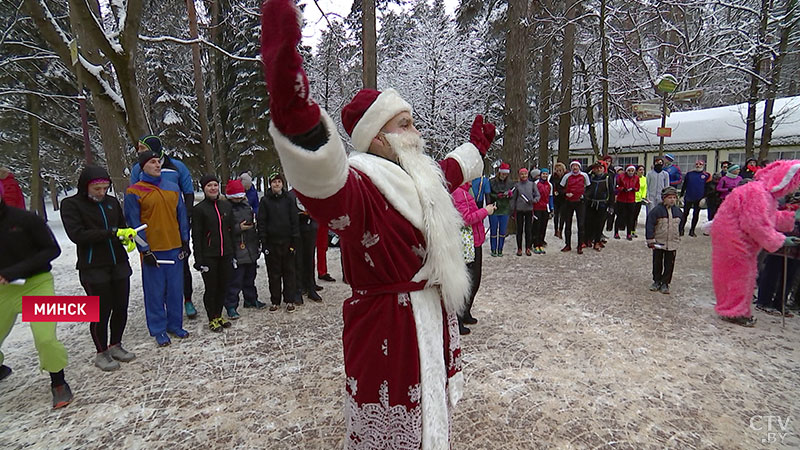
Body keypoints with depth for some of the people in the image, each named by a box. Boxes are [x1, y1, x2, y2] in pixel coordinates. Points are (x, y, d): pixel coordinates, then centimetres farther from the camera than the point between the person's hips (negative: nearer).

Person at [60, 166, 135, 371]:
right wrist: (112, 233, -22)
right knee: (102, 311, 3)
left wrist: (128, 238, -5)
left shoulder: (112, 202, 7)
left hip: (119, 264, 5)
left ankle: (115, 346, 31)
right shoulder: (71, 204, -5)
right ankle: (101, 353, 23)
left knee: (121, 308, 11)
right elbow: (77, 235, -16)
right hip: (93, 268, -4)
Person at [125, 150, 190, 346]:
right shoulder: (134, 192, -4)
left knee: (175, 290, 10)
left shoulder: (173, 188, 8)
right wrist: (145, 250, -10)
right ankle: (158, 330, 19)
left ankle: (175, 325, 25)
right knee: (155, 292, 6)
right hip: (152, 250, -3)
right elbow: (134, 223, -6)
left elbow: (182, 216, 11)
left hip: (175, 248, 4)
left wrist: (185, 242, 7)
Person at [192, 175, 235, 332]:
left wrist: (233, 252, 11)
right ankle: (212, 319, 19)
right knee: (211, 288, 4)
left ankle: (219, 315, 28)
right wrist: (198, 259, -11)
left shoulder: (227, 206, 9)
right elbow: (196, 236, -6)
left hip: (226, 254, 4)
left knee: (223, 286, 11)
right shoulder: (199, 209, -5)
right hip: (209, 255, -4)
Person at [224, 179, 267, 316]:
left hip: (251, 250, 7)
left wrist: (256, 243, 15)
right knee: (235, 280, -4)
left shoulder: (246, 205, 11)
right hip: (237, 251, -7)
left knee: (250, 276, 19)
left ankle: (251, 300, 34)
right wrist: (239, 228, -22)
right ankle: (231, 307, 6)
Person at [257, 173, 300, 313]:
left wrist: (294, 241, -3)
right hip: (272, 242, 0)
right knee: (274, 273, 8)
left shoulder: (289, 199, 2)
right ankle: (275, 301, 19)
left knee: (290, 271, 5)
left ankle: (290, 300, 15)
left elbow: (294, 220, 1)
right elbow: (261, 222, 1)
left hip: (287, 241, 0)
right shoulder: (265, 200, 2)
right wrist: (263, 242, -6)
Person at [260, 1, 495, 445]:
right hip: (387, 336, -9)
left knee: (431, 423, 25)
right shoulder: (359, 187, -20)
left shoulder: (420, 178, 9)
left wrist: (477, 144, 48)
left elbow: (452, 169, 32)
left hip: (433, 324, 9)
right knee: (392, 434, 8)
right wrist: (286, 81, -57)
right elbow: (321, 178, -44)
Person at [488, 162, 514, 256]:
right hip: (494, 210, -3)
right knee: (493, 230, 4)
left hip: (505, 210, 3)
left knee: (503, 231, 8)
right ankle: (493, 249, 16)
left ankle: (500, 249, 19)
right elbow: (488, 195, -5)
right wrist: (497, 196, -20)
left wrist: (509, 194, -10)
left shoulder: (510, 183, 8)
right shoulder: (492, 182, -5)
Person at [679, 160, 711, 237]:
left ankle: (692, 231, 14)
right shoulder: (689, 174, 7)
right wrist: (681, 195, 6)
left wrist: (704, 198, -9)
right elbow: (684, 185, 10)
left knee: (696, 215, 7)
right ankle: (681, 229, 6)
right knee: (685, 214, 2)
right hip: (688, 198, 1)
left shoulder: (706, 175, 1)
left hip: (699, 199, -1)